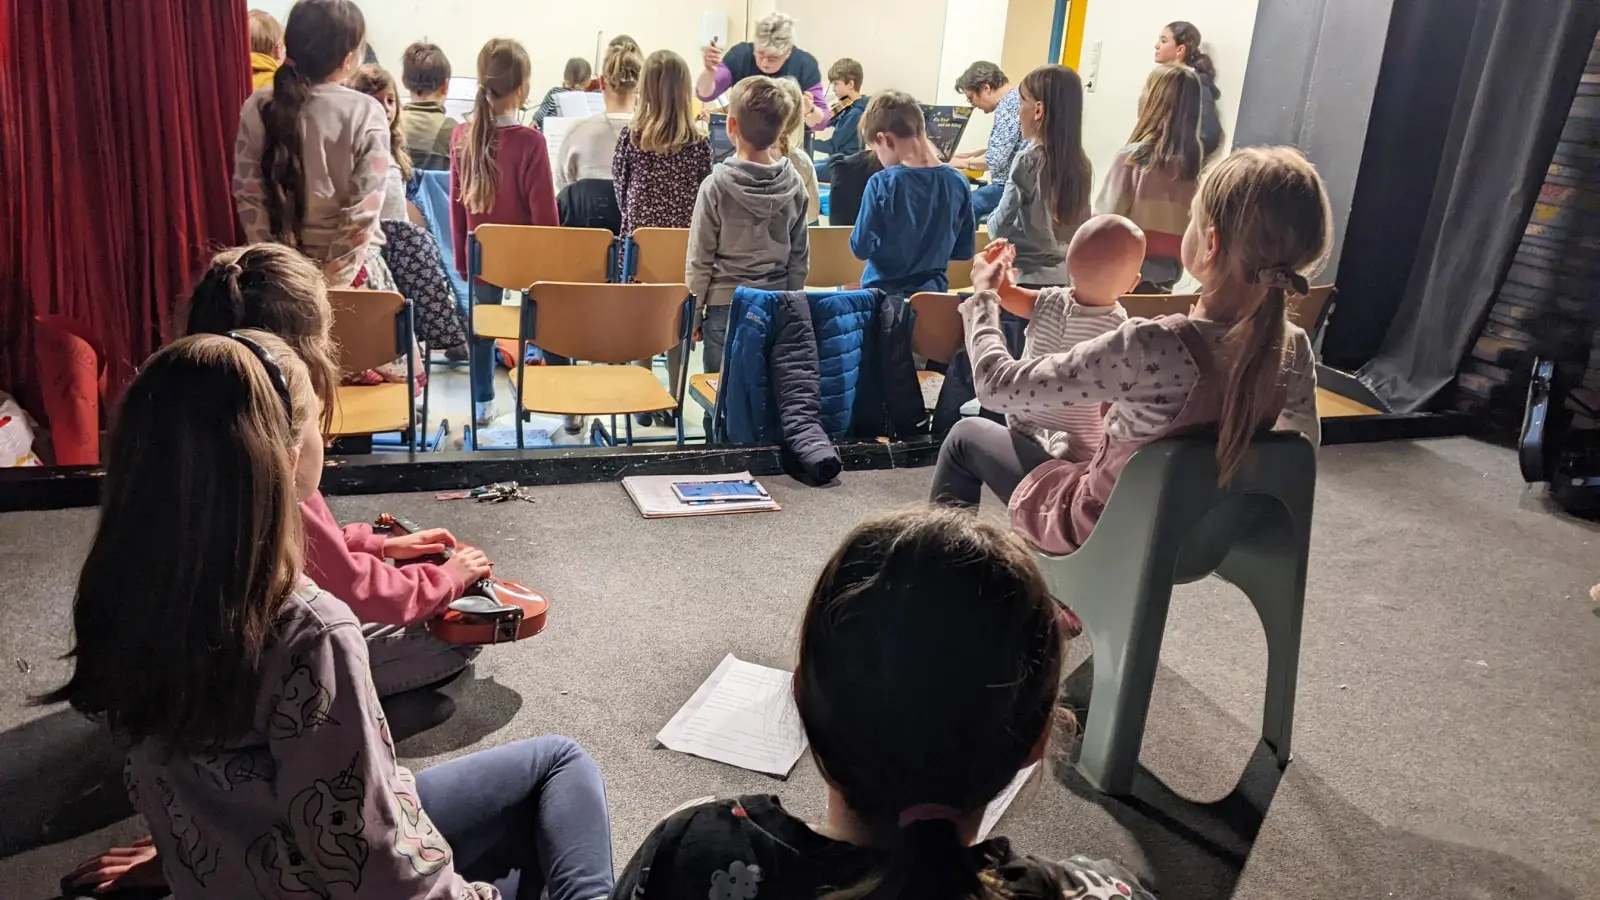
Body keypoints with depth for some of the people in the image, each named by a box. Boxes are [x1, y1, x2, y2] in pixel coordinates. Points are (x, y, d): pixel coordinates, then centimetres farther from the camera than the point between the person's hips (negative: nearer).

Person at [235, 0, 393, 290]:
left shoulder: (258, 109, -3)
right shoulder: (365, 113, -12)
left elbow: (248, 196, -1)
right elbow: (363, 210, -15)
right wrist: (333, 281, -10)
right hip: (349, 266, -4)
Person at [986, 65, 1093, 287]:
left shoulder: (1029, 160, -13)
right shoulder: (1082, 164, 4)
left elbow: (999, 228, -10)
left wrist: (993, 219, 9)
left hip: (1032, 280, -6)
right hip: (1070, 278, 6)